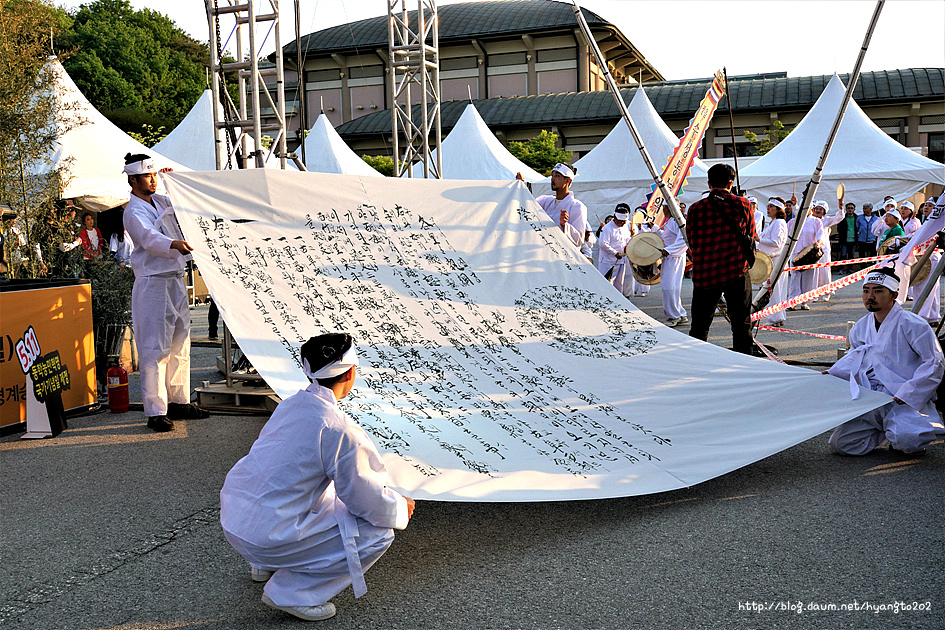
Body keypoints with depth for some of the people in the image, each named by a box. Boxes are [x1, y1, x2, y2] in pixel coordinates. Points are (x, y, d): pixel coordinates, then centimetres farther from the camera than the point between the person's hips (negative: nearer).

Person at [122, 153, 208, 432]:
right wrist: (174, 244, -48)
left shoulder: (160, 201, 15)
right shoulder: (134, 212, -11)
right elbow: (149, 238, -31)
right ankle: (155, 412, -3)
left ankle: (179, 402, 22)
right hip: (153, 283, -9)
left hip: (175, 280, 9)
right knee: (155, 349, -7)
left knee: (179, 345, 12)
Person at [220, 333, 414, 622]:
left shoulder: (291, 404, 5)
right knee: (378, 534, -1)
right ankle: (292, 592, 0)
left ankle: (267, 566, 28)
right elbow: (367, 499, -11)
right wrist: (400, 508, 10)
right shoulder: (339, 429, -21)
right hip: (266, 536, -8)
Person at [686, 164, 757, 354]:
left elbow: (692, 245, 8)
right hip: (737, 272, 0)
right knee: (741, 324, 7)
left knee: (699, 327, 9)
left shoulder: (695, 209, -1)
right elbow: (751, 237, 12)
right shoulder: (742, 204, 0)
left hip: (704, 274, 0)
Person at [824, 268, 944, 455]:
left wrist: (906, 394, -17)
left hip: (905, 400, -5)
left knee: (906, 440, -33)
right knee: (840, 444, -10)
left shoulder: (913, 325, -7)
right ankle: (885, 429, 17)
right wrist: (832, 374, 11)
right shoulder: (859, 328, 12)